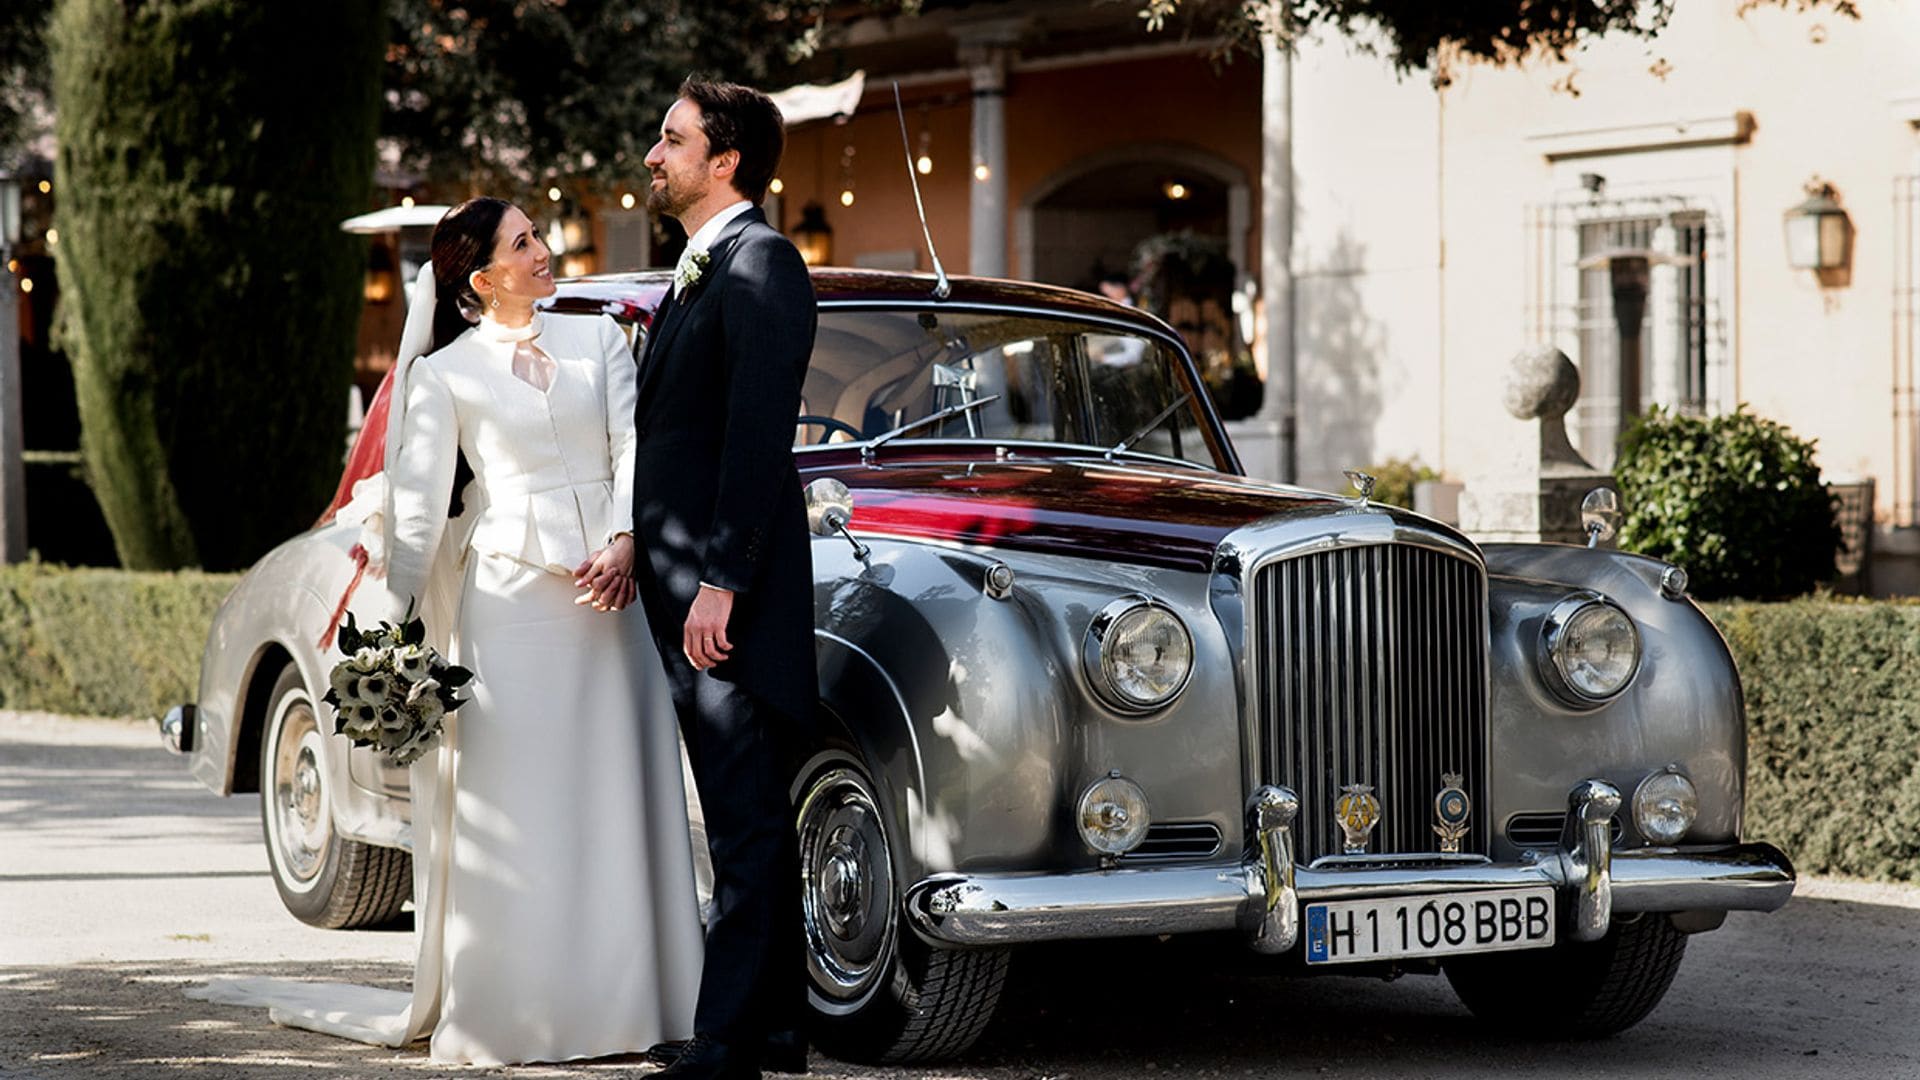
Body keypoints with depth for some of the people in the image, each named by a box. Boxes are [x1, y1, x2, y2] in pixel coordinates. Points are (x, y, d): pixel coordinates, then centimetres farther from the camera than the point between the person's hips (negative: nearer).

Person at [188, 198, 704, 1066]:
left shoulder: (598, 338, 12)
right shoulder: (444, 373, 4)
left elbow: (634, 443, 3)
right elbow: (420, 505, -1)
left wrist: (625, 543, -14)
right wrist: (393, 621, -11)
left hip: (611, 593, 3)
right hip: (509, 595, -3)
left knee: (620, 795, 2)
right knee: (511, 810, -3)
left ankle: (622, 1001, 8)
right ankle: (509, 1015, 1)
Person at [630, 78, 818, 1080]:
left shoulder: (759, 264, -11)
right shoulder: (695, 275, 20)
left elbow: (759, 433, -19)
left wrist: (720, 583, -22)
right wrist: (642, 558, 16)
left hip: (729, 595, -10)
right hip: (685, 598, 10)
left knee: (748, 821, -8)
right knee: (745, 817, 13)